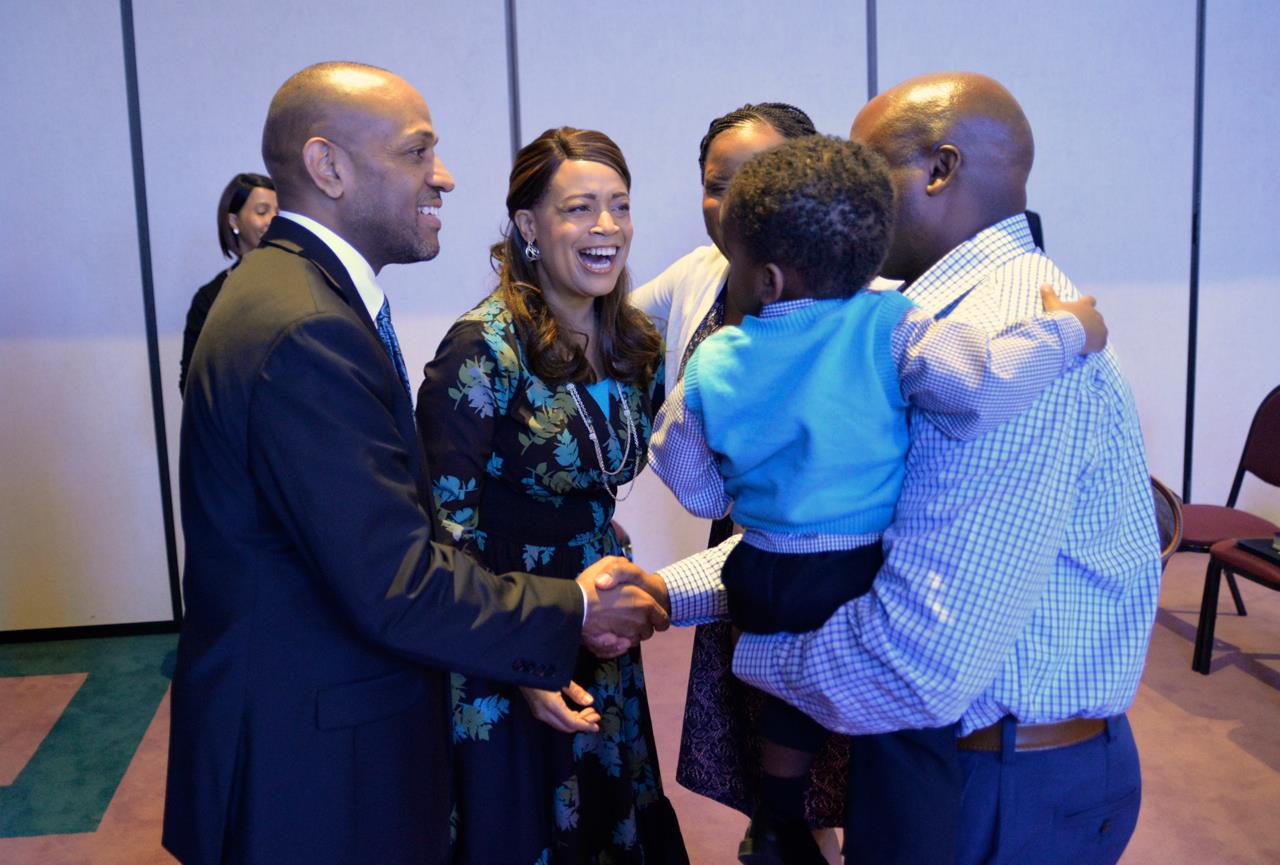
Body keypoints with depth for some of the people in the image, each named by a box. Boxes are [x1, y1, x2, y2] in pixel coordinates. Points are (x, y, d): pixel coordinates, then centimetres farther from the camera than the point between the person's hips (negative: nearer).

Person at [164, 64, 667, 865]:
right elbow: (394, 587, -27)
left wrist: (556, 603, 1)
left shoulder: (293, 284, 8)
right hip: (312, 758, -10)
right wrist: (574, 610, -13)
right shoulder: (304, 329, -25)